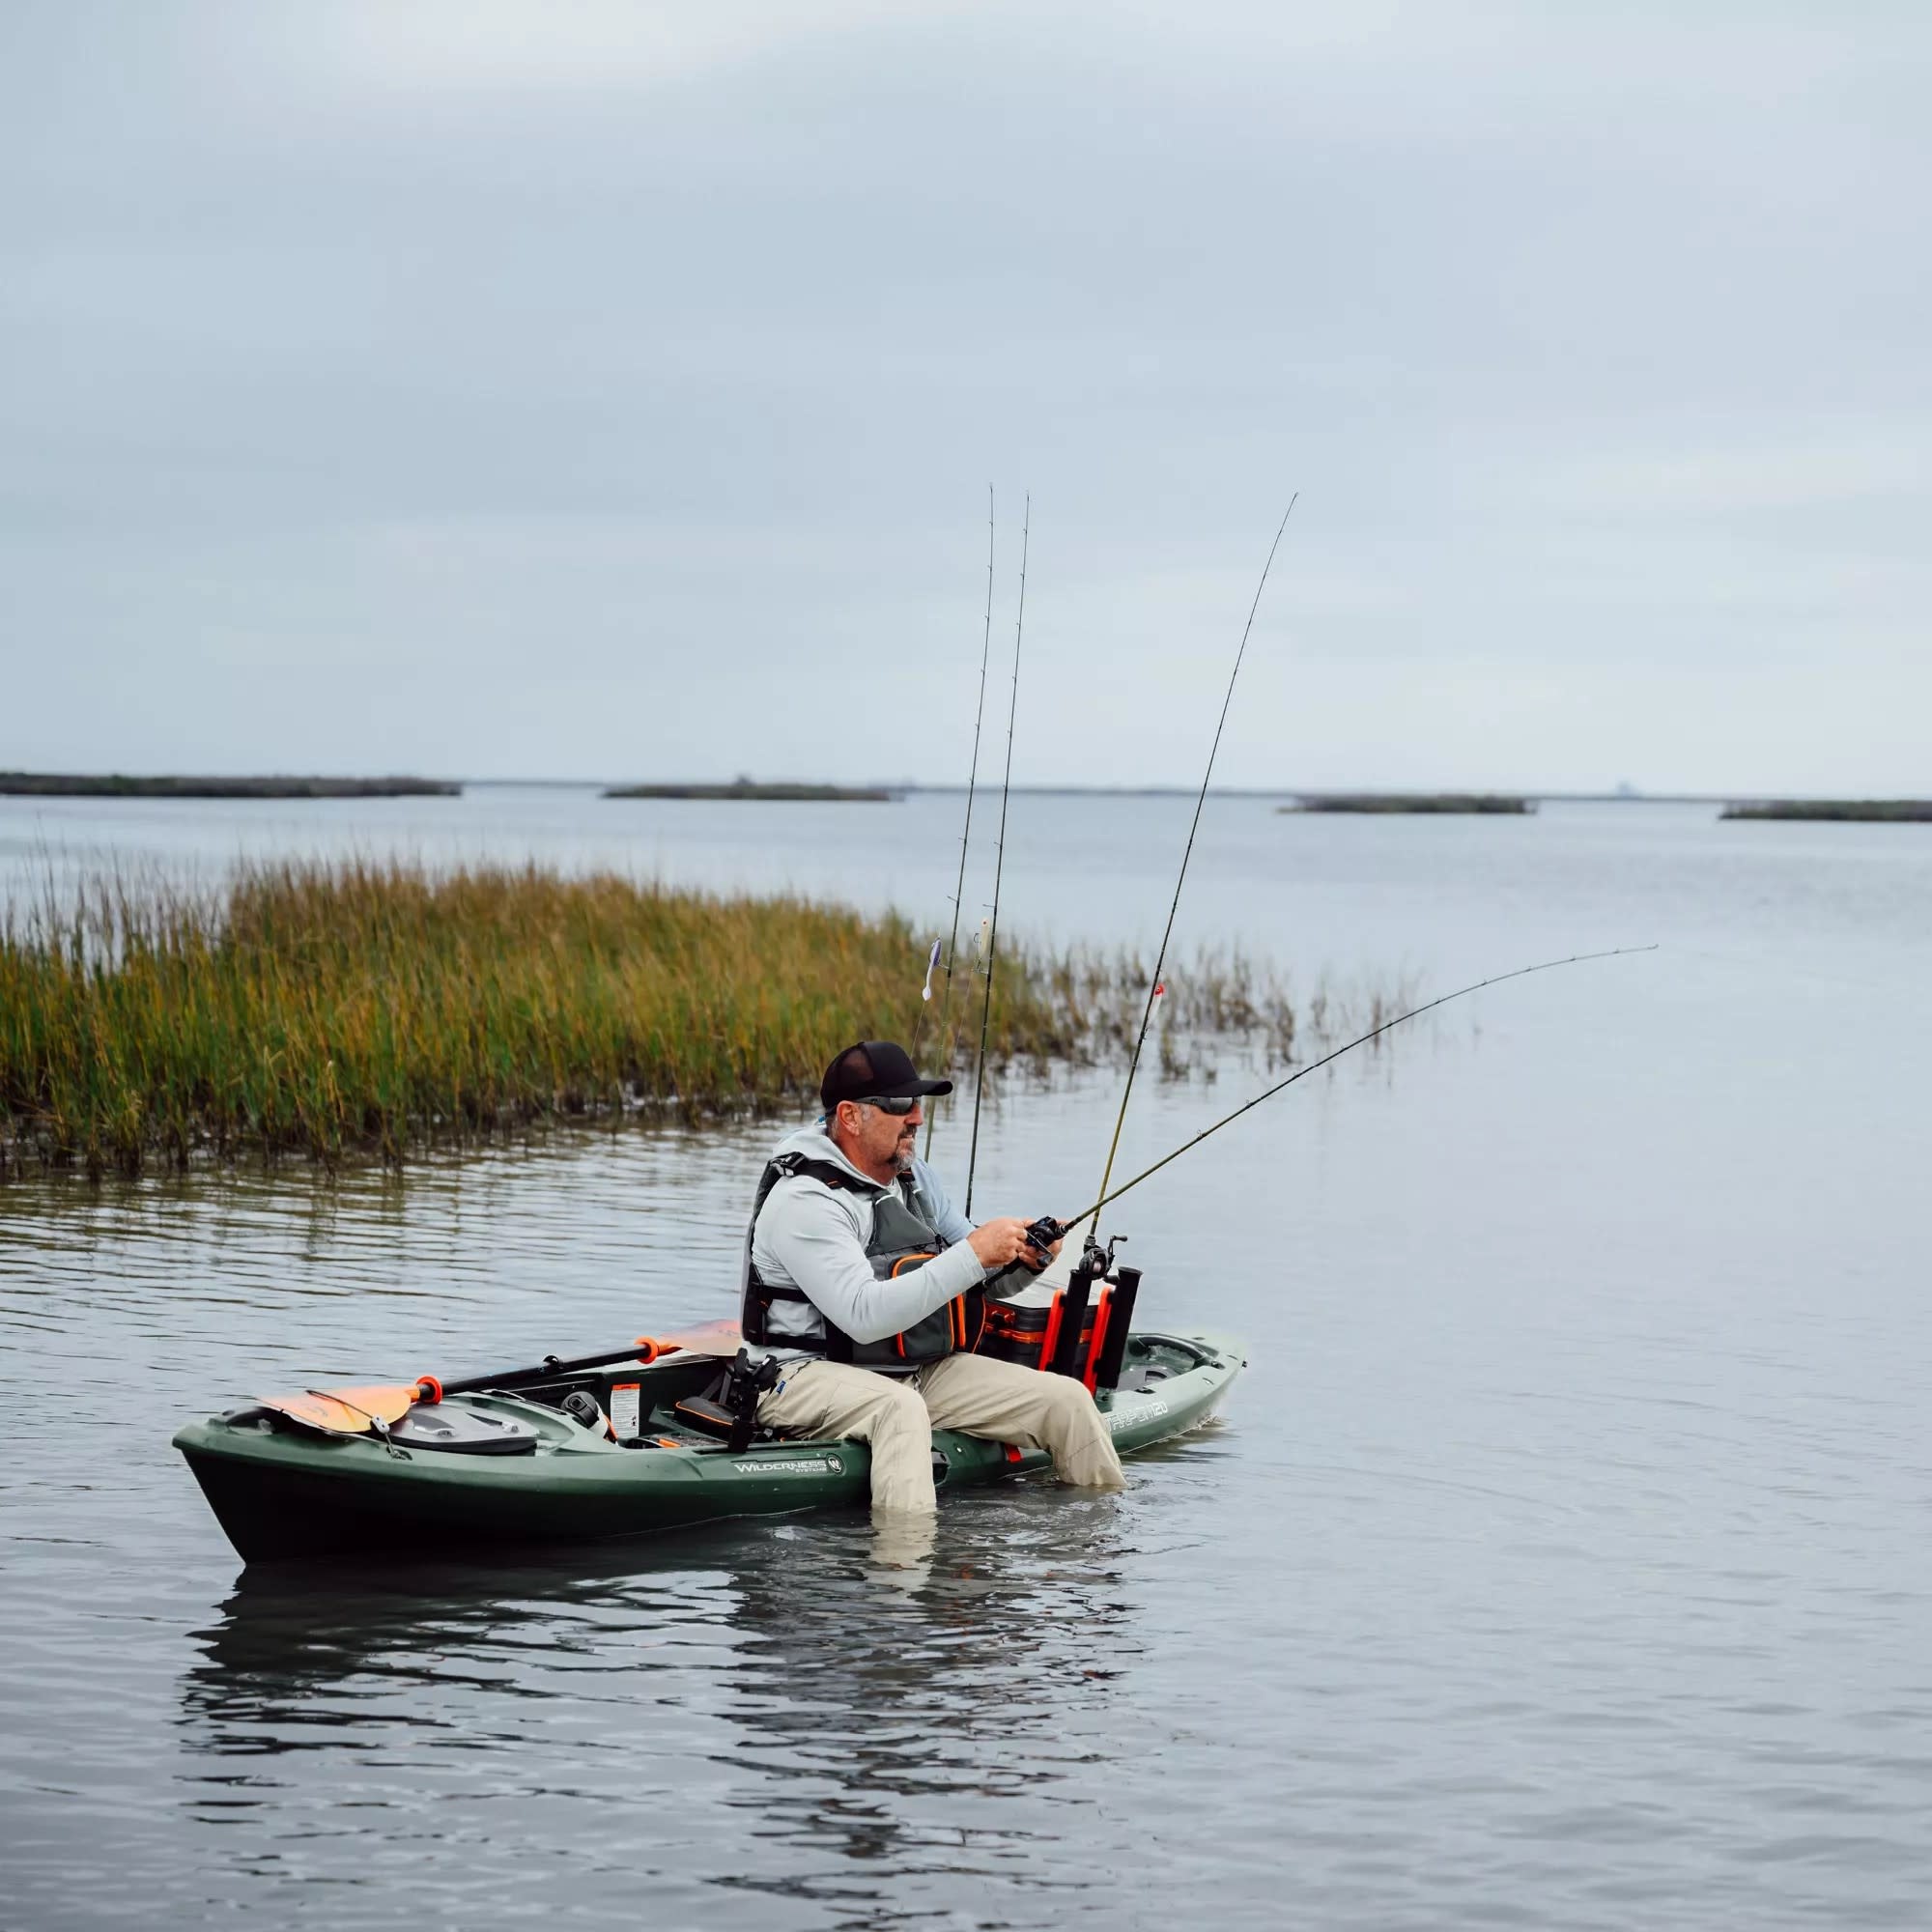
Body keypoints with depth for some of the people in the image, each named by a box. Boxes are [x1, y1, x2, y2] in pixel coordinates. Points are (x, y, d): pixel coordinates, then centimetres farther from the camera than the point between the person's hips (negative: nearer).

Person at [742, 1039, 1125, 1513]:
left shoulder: (914, 1177, 10)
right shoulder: (804, 1202, -18)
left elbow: (981, 1282, 18)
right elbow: (865, 1317, -29)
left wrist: (1022, 1258, -6)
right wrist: (972, 1255, -29)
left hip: (921, 1369, 8)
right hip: (811, 1374, -8)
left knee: (1068, 1401, -3)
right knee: (898, 1407, -41)